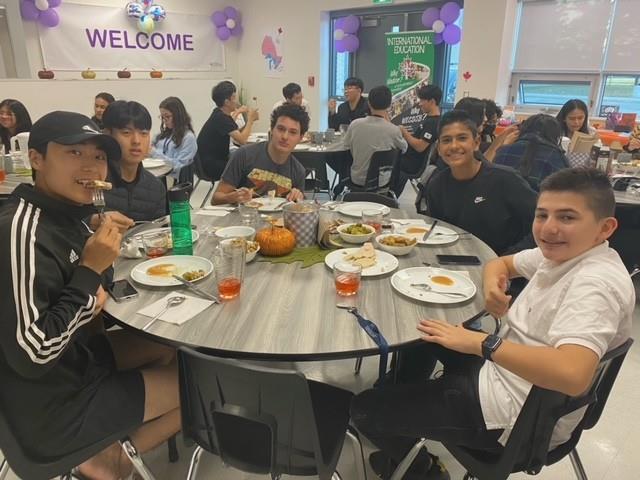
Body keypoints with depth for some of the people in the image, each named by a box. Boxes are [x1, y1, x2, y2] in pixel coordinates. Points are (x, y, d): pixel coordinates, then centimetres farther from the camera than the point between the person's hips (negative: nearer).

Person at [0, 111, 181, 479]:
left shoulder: (66, 214, 0)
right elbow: (31, 354, -29)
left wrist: (92, 298, -5)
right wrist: (90, 271, -24)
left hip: (74, 359, 8)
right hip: (53, 407, -8)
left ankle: (108, 450, 21)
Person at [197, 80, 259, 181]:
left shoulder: (221, 115, 7)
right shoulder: (220, 118, -20)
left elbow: (238, 135, 8)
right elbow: (242, 140, -27)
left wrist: (250, 120, -4)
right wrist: (250, 120, -14)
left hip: (217, 159, 9)